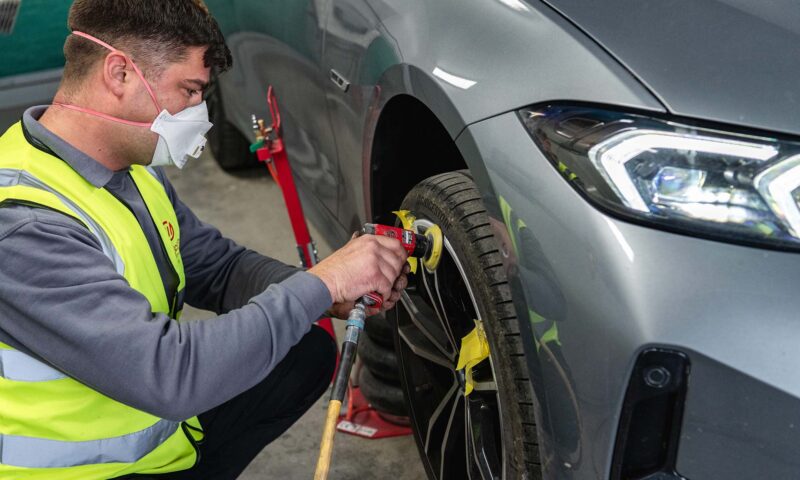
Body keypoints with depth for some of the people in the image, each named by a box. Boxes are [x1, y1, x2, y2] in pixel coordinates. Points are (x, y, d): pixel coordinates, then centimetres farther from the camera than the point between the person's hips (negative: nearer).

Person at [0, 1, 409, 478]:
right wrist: (319, 286, -27)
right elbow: (170, 376, -34)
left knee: (309, 352, 9)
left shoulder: (136, 169, 1)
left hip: (153, 418, 9)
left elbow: (221, 267, 9)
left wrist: (335, 294, -9)